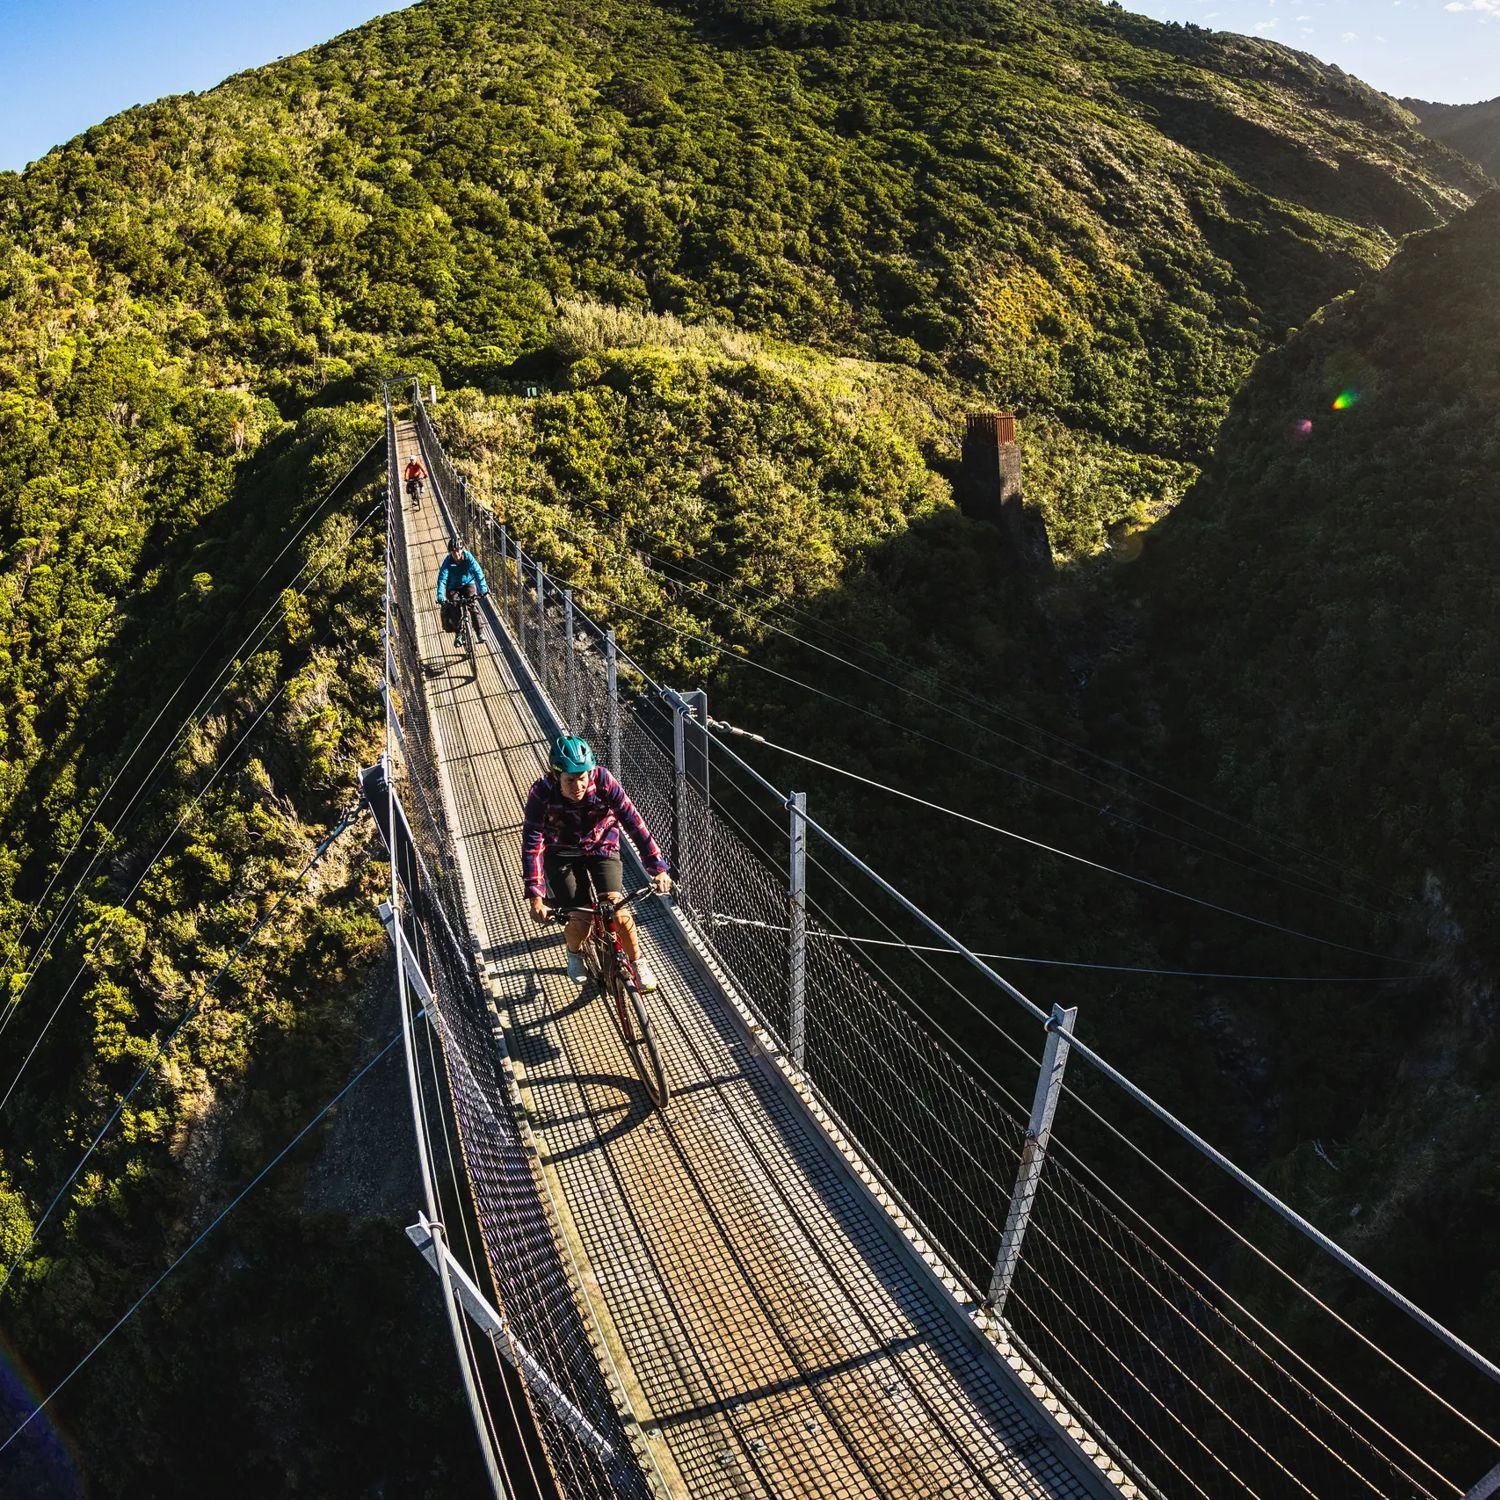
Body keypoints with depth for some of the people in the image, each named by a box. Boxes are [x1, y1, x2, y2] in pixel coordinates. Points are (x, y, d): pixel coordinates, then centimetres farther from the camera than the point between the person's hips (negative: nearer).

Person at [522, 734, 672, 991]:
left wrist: (658, 867, -32)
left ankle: (638, 962, 7)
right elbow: (532, 844, -30)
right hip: (561, 855, 0)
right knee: (580, 919, -13)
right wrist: (535, 896, -37)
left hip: (601, 847, 0)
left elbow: (633, 821, -27)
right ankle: (574, 953, 25)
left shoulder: (602, 780, -27)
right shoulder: (542, 793, -28)